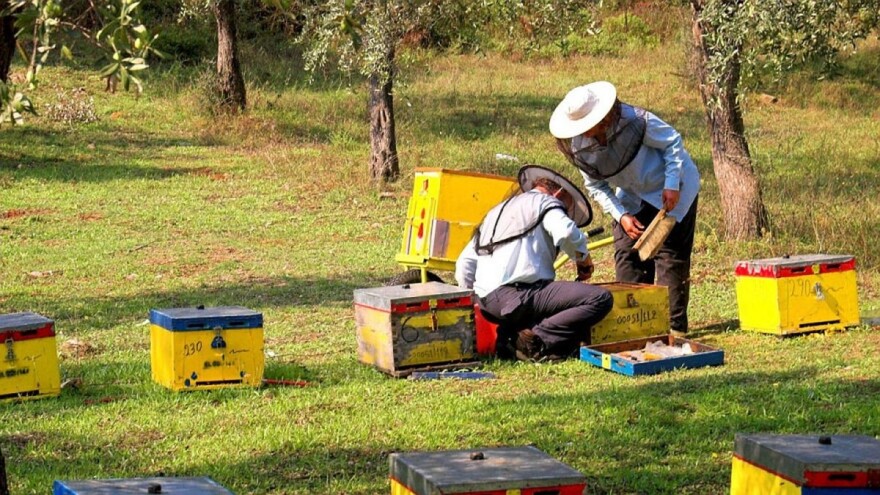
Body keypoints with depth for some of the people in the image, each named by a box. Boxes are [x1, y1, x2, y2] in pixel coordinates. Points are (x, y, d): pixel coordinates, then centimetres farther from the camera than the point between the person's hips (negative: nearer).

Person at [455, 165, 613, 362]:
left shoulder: (497, 211, 32)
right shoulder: (545, 201, 9)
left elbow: (465, 263, 27)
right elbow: (566, 233, -14)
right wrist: (583, 259, 4)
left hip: (488, 305, 8)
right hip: (517, 295, -8)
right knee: (601, 299, -12)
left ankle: (510, 334, 4)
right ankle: (537, 340, -19)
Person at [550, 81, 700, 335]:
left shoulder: (635, 120, -32)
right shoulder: (579, 147, -17)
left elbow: (672, 142, -17)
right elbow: (596, 186, -4)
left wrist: (672, 185, -24)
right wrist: (621, 216, -16)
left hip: (672, 188, -5)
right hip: (633, 197, 5)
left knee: (670, 254, -8)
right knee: (627, 254, 0)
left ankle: (674, 325, -3)